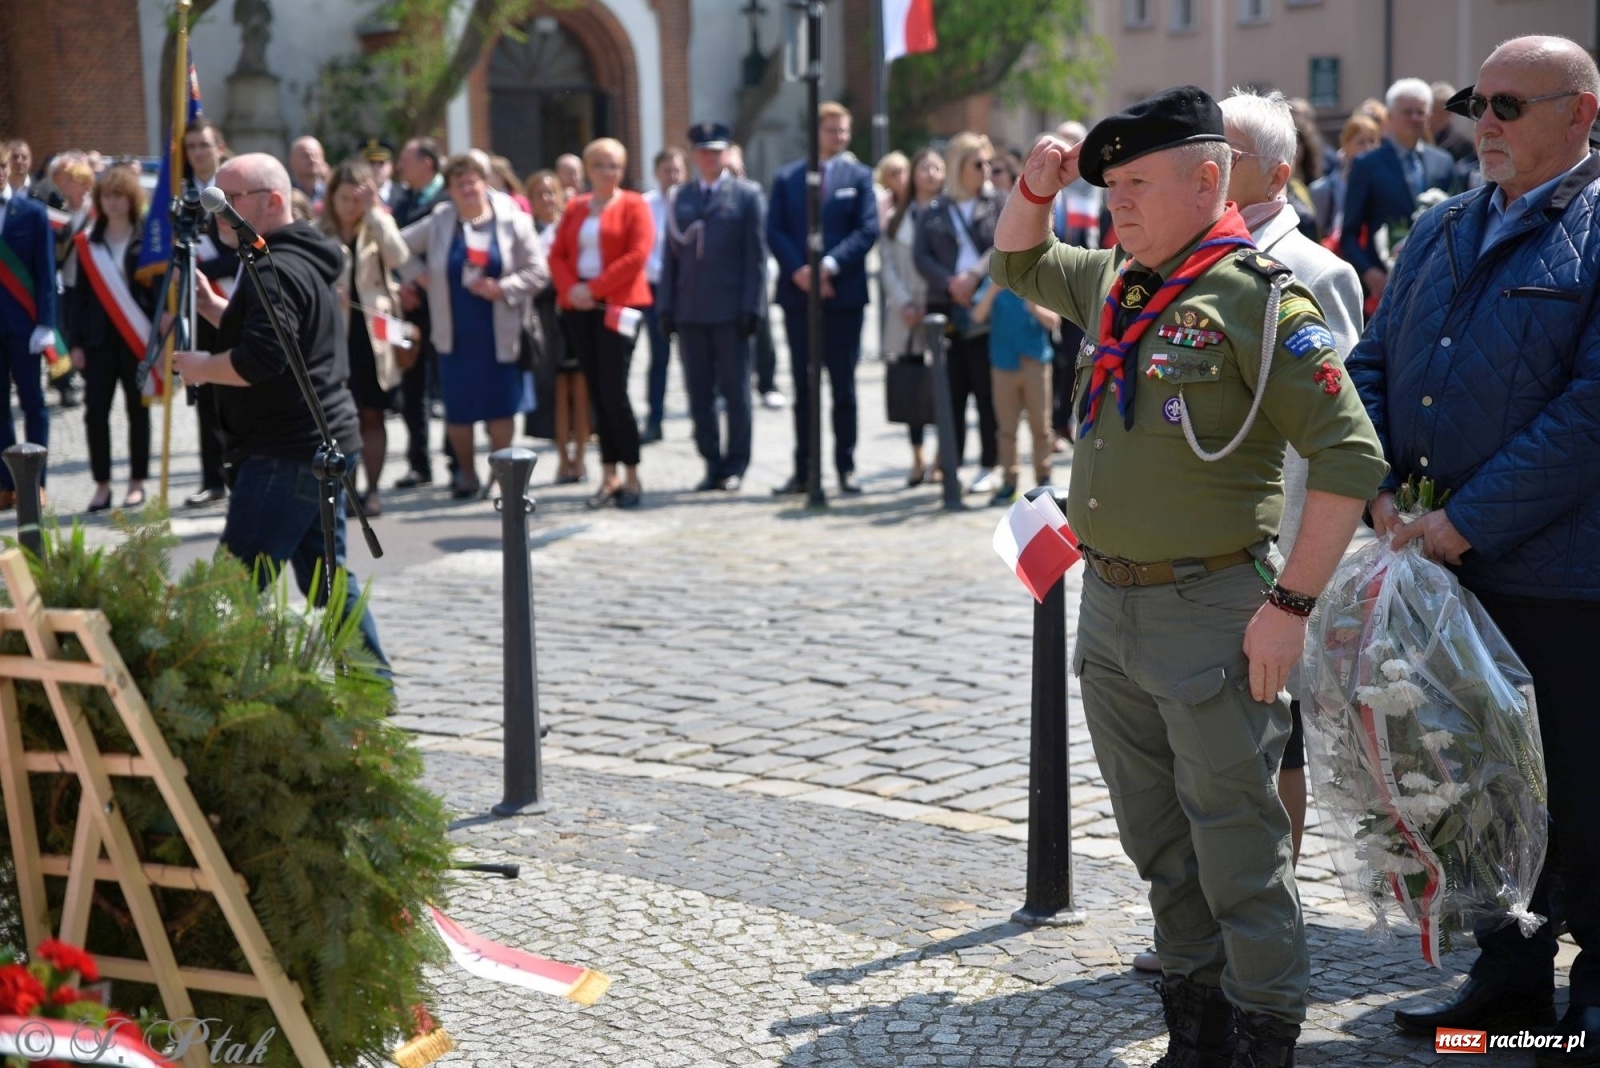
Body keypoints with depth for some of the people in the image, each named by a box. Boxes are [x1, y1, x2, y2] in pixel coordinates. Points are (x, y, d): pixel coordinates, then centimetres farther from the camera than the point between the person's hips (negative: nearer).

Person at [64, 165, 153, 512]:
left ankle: (137, 482, 13)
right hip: (99, 338, 2)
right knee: (96, 410, -3)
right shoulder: (87, 243, 7)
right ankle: (102, 483, 5)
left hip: (137, 337, -2)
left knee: (137, 411, 5)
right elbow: (78, 294, 7)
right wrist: (76, 342, 1)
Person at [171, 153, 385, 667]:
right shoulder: (300, 260, 17)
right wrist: (212, 306, 15)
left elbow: (259, 360, -27)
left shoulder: (276, 271, -16)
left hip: (286, 452, -11)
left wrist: (202, 367, -11)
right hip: (322, 444, 11)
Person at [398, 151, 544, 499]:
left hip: (499, 334, -2)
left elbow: (538, 271, -4)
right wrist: (421, 276, 3)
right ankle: (467, 474, 22)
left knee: (501, 407, 3)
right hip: (455, 335, 2)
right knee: (458, 409, 6)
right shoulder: (439, 223, 3)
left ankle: (499, 474, 18)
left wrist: (503, 288, -15)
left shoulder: (512, 222, -3)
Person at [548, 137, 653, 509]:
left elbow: (637, 256, -11)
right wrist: (570, 289, -9)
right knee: (597, 392, 6)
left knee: (614, 391, -11)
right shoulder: (574, 209, 15)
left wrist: (593, 288, -14)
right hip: (579, 308, 5)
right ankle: (610, 476, 11)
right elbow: (557, 255, 10)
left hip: (617, 305, -5)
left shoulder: (633, 206, 1)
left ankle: (631, 475, -1)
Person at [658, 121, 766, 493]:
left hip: (729, 309, -3)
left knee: (735, 390, 2)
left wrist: (751, 307, -9)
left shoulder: (746, 194, 3)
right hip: (689, 309, 4)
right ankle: (712, 464, 11)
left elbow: (756, 254, -1)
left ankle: (735, 465, 10)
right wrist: (666, 306, 4)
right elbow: (671, 253, 12)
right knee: (699, 391, 4)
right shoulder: (680, 196, 13)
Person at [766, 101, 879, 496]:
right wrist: (798, 270, -13)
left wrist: (830, 265, -16)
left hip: (843, 292, -1)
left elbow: (868, 229, -4)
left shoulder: (859, 176, 6)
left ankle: (846, 467, 8)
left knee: (843, 385, 3)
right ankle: (804, 470, 8)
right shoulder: (786, 178, 10)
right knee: (803, 387, 5)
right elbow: (774, 231, 2)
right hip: (798, 293, 1)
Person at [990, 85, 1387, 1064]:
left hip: (1212, 614, -8)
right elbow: (1019, 265, 30)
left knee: (1239, 852, 2)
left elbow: (1350, 456, -17)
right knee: (1160, 845, 16)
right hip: (1108, 607, 8)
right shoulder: (1112, 286, 10)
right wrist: (1037, 184, 10)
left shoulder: (1257, 298, -14)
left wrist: (1293, 605, -19)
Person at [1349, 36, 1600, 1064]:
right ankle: (1511, 972, 30)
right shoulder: (1442, 230, 14)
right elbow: (1373, 363, 15)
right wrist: (1382, 493, -1)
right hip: (1443, 563, 6)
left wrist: (1469, 520, -17)